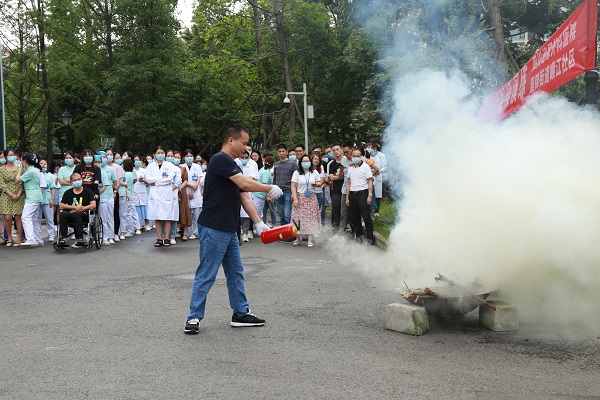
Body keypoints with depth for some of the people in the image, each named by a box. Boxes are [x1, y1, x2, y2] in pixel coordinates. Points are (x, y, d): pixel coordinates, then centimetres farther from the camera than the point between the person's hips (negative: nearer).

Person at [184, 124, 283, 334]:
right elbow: (245, 184, -23)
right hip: (213, 229, -10)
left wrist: (258, 223, 5)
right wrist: (270, 189, -9)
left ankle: (241, 314, 23)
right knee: (206, 275, -4)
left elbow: (244, 197, 13)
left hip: (229, 230, 10)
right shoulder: (220, 160, -14)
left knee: (236, 272, 14)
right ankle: (194, 318, 5)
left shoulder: (234, 166, 17)